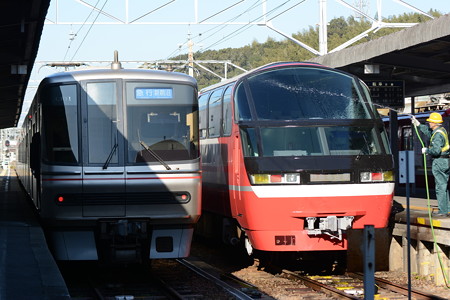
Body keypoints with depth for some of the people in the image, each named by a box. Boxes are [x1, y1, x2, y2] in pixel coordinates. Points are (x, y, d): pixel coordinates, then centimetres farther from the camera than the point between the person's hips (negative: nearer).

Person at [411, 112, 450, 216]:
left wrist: (426, 150, -11)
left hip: (439, 162, -10)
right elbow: (429, 132, 30)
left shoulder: (438, 134, -18)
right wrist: (418, 124, 33)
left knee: (440, 187, -5)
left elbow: (436, 150, -28)